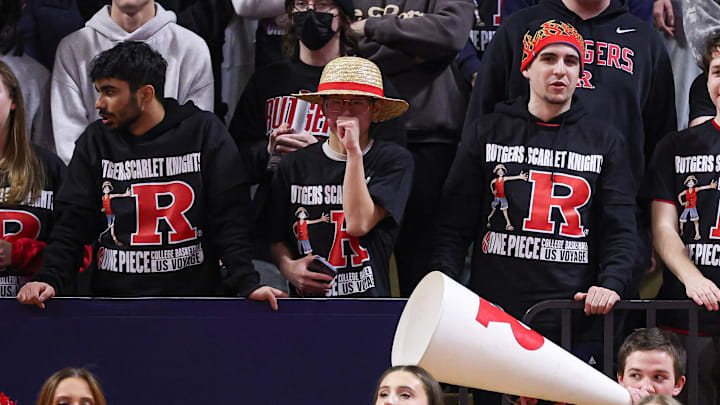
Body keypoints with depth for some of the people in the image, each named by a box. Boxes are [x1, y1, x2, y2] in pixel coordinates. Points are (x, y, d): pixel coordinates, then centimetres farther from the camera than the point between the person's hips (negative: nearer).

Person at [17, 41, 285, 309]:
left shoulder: (204, 132, 3)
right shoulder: (96, 141, 10)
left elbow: (230, 218, 1)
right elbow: (74, 222, 7)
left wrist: (247, 285, -12)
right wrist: (49, 279, -10)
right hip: (113, 301, 1)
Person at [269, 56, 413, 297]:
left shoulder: (393, 160, 2)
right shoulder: (295, 166, 10)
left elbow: (358, 223, -12)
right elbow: (277, 238, 18)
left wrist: (353, 150, -10)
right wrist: (287, 267, -4)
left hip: (371, 303, -3)